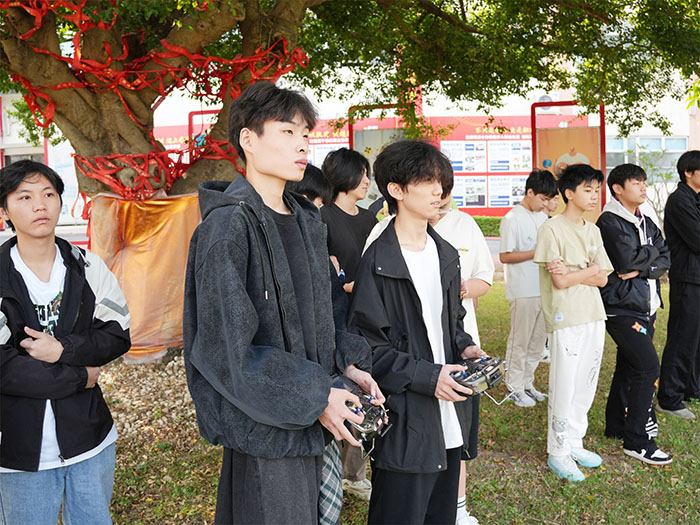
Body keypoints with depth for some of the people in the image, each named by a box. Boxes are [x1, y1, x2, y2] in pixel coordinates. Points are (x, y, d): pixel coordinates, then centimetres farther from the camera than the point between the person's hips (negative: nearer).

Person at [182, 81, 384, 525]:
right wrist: (315, 398, -18)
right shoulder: (227, 226, -17)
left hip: (308, 421, 8)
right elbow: (226, 347, -20)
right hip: (263, 428, -8)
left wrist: (347, 364, 2)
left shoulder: (307, 221, 11)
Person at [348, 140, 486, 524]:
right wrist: (426, 376, -20)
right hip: (404, 424, -7)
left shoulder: (445, 254, 11)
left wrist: (464, 348, 0)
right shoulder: (378, 262, -13)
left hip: (449, 420, 7)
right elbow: (368, 345, -14)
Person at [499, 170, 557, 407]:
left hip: (543, 290, 7)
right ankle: (515, 388, 13)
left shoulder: (542, 218, 13)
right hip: (522, 291, -7)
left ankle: (527, 383, 25)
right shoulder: (512, 219, -10)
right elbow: (505, 256, -13)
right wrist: (536, 253, -17)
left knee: (538, 339, 12)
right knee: (520, 341, 1)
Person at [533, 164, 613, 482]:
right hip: (565, 318, -7)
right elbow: (559, 281, -15)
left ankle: (574, 442, 26)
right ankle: (558, 452, 11)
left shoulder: (592, 231, 13)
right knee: (564, 386, -1)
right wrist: (590, 269, -3)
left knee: (586, 385, 12)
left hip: (594, 316, 7)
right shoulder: (552, 229, -8)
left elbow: (602, 279, 5)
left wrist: (571, 273, -11)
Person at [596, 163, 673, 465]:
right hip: (622, 307, -8)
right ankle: (636, 441, -4)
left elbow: (665, 261, 6)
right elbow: (626, 260, -22)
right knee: (647, 366, -12)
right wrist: (651, 252, -4)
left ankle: (617, 425, 28)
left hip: (645, 307, 8)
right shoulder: (610, 222, -11)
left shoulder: (646, 223, 15)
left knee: (628, 366, 15)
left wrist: (640, 269, -12)